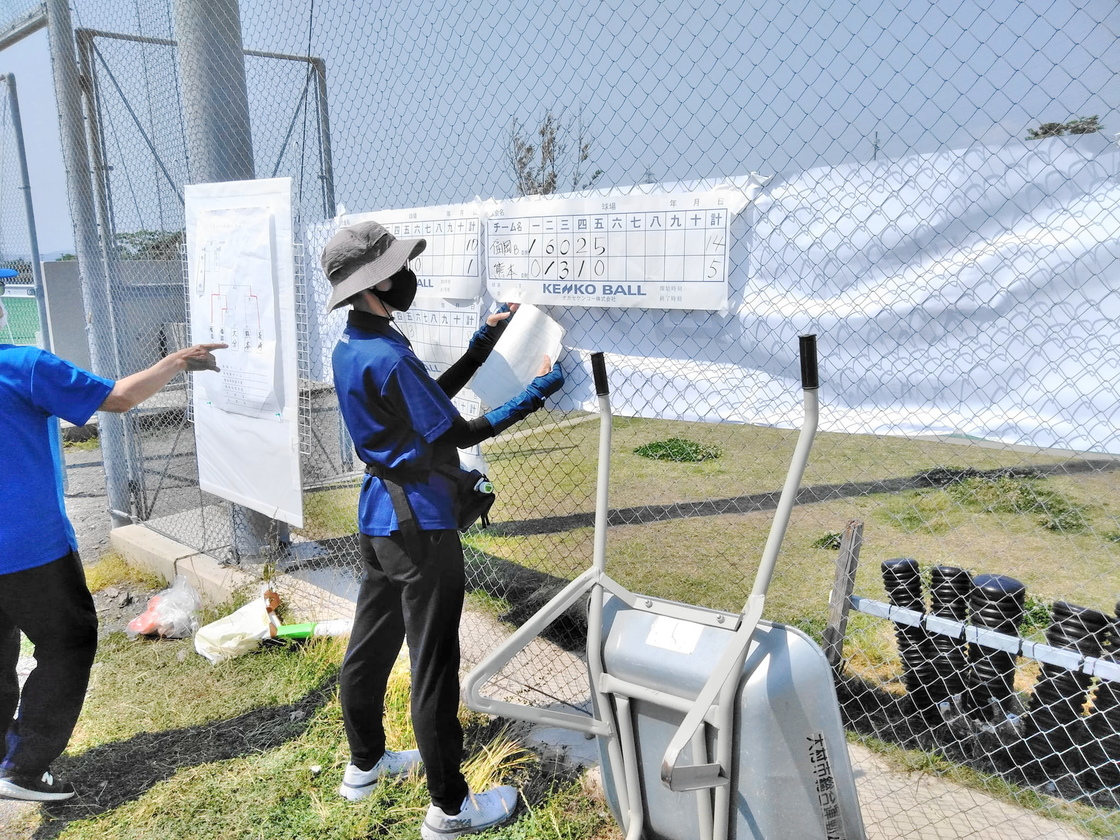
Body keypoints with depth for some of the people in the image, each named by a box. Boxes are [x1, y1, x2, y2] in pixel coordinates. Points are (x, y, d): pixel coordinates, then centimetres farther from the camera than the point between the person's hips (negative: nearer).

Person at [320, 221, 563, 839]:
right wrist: (538, 392, -12)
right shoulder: (388, 358, -24)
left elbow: (431, 398, 12)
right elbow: (458, 433, -17)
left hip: (377, 520, 10)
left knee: (369, 645, 21)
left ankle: (364, 764, 40)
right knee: (434, 667, 2)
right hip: (420, 528, -10)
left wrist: (484, 341, 11)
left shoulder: (350, 348, 6)